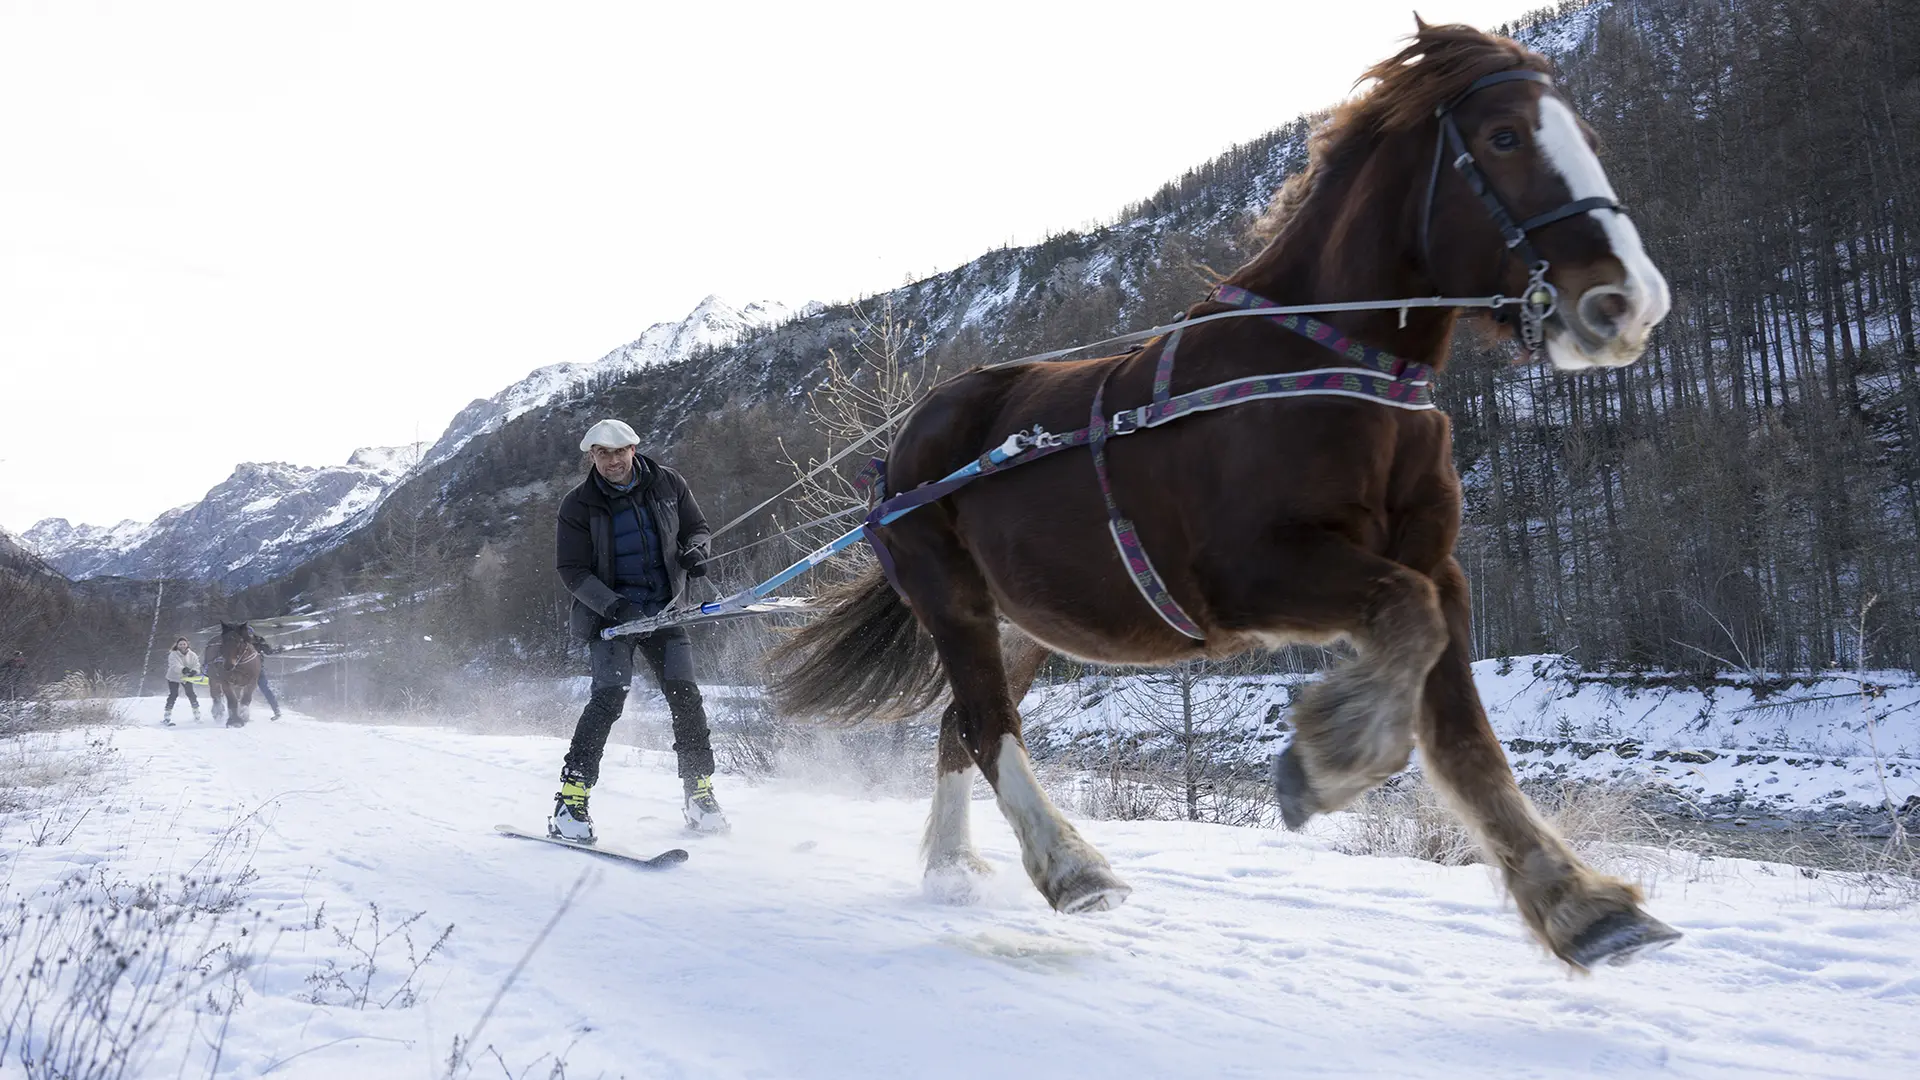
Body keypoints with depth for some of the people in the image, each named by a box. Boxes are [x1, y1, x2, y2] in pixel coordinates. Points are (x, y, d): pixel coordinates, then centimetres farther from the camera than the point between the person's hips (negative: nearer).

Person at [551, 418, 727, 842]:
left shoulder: (667, 484, 0)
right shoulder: (578, 505, -6)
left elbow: (698, 528, 12)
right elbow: (572, 570, -7)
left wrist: (694, 550, -12)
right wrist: (614, 605, -22)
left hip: (664, 608, 3)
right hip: (609, 612, -3)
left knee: (685, 696, -5)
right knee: (610, 695, -19)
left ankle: (699, 791, 9)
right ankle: (572, 798, -15)